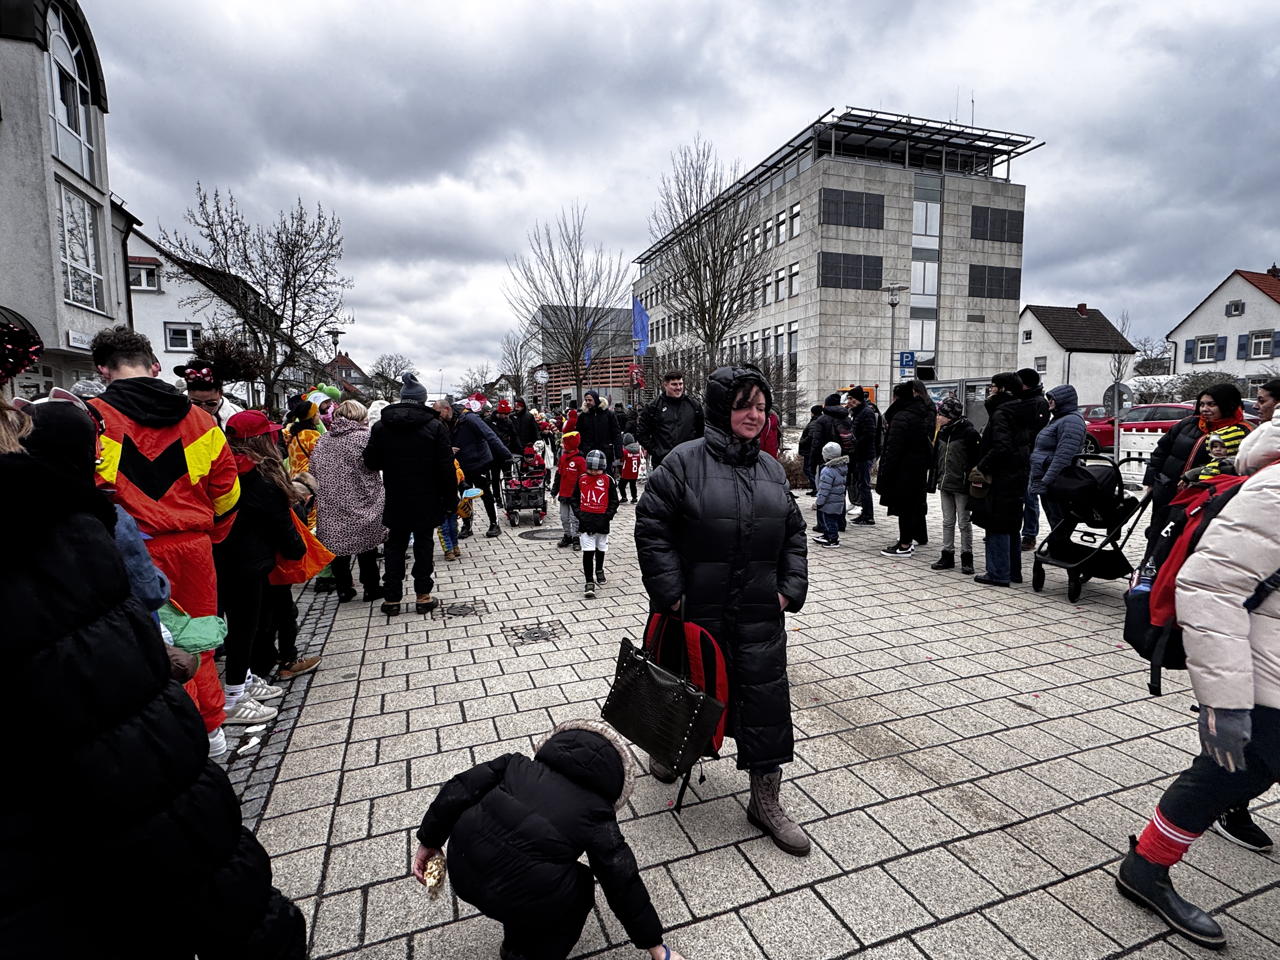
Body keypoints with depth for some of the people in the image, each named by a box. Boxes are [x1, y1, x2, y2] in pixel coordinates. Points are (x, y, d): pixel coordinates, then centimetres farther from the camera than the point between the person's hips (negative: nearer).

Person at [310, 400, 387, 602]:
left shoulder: (323, 440, 8)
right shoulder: (364, 438, -10)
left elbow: (314, 472, 12)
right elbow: (373, 466, -11)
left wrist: (322, 495, 19)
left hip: (330, 506, 5)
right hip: (359, 503, -5)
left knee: (337, 546, 13)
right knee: (366, 547, 8)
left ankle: (343, 589, 21)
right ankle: (371, 589, 17)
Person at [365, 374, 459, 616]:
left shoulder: (381, 426, -3)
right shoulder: (435, 426, -10)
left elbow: (371, 462, 3)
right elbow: (446, 468, -11)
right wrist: (451, 499, -4)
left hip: (395, 500, 2)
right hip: (427, 501, -2)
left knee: (395, 547, 12)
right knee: (423, 545, 9)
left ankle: (391, 598, 16)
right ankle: (422, 597, 14)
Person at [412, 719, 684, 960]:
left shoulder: (519, 764, 14)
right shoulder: (594, 812, 6)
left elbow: (459, 791, 9)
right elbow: (623, 884, 8)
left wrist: (429, 841, 19)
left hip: (461, 872, 5)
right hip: (519, 891, -4)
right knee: (579, 886, 26)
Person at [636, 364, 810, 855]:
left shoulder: (772, 469, 6)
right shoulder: (685, 461, -12)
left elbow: (794, 534, 12)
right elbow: (651, 526, -12)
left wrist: (790, 588, 2)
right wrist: (670, 593, -14)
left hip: (760, 615, 4)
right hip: (696, 610, -3)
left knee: (766, 699, 6)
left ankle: (766, 800, 24)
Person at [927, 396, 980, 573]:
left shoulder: (969, 432, -13)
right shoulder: (943, 431, 9)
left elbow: (974, 459, -15)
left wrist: (971, 483, -19)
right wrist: (935, 480, 11)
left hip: (961, 486, -7)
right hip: (945, 485, 7)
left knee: (964, 523, 3)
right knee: (948, 522, 12)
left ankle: (967, 557, 14)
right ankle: (947, 556, 20)